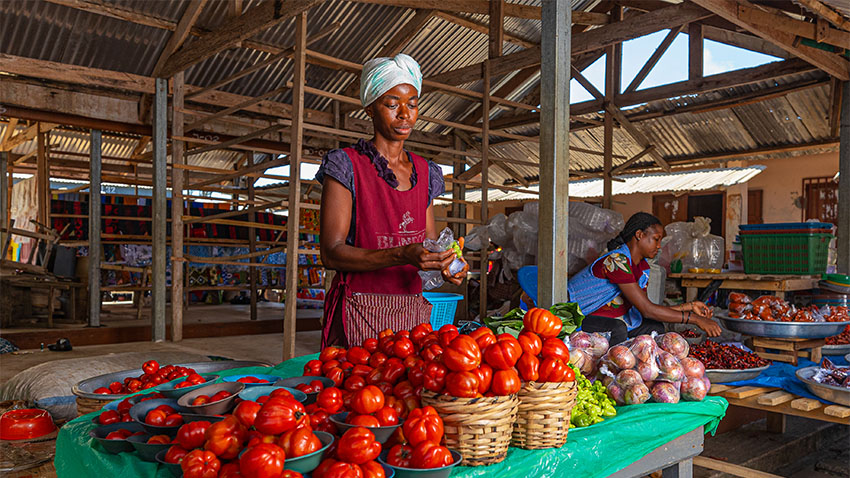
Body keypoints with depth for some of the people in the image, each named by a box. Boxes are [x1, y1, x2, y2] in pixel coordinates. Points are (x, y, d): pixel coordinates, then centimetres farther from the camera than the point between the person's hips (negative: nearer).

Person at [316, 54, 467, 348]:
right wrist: (402, 255, -24)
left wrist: (446, 264, -8)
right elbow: (331, 253, -12)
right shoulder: (346, 166, -4)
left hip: (414, 311, 5)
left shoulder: (425, 172, 12)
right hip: (361, 312, -4)